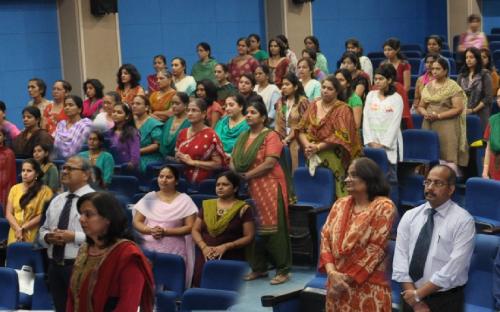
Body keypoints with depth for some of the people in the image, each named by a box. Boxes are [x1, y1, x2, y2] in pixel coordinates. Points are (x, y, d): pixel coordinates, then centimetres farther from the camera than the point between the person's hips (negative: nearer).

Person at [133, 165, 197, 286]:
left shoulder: (184, 200, 3)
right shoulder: (149, 197, 10)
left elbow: (190, 227, -3)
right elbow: (136, 222, 7)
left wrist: (165, 232, -13)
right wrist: (150, 230, -13)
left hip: (173, 251, -2)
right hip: (147, 248, 2)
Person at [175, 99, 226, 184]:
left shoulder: (210, 135, -5)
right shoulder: (182, 133, 12)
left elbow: (218, 164, -8)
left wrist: (192, 162, -10)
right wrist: (181, 158, 1)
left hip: (202, 182, -5)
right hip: (182, 180, 5)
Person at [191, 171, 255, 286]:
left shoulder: (243, 209, 0)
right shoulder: (207, 205, 11)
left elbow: (249, 237, -4)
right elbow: (195, 230, 11)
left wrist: (226, 246, -14)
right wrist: (204, 247, -8)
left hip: (231, 260, -3)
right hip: (205, 258, 3)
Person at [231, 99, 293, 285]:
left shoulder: (270, 136, -6)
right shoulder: (243, 137, 16)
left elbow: (269, 163, -16)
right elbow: (233, 161, 14)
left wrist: (247, 175, -13)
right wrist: (236, 175, -6)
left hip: (269, 188, -7)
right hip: (249, 189, 7)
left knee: (273, 228, -6)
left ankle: (283, 270, 0)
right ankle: (258, 268, 19)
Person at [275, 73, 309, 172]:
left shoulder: (302, 101, -4)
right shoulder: (280, 101, 14)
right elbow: (278, 122, 13)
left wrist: (288, 139, -10)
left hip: (295, 141, -5)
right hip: (281, 140, 5)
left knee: (294, 169, -9)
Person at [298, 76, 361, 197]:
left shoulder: (342, 110, 1)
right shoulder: (313, 106, 15)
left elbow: (340, 136, -10)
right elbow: (301, 129, 11)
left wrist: (318, 147, -16)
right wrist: (307, 144, -9)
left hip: (332, 153, -4)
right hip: (311, 154, 4)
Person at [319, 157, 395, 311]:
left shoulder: (383, 207, -8)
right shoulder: (340, 204, 9)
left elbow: (375, 249, -13)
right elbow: (325, 237, 4)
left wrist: (346, 278, -13)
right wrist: (331, 272, -12)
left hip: (367, 287, -5)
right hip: (336, 284, 5)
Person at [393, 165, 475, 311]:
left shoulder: (463, 220, -10)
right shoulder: (409, 216, 1)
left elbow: (454, 267, -17)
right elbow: (400, 259, -5)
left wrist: (418, 294, -17)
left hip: (445, 300, -3)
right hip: (410, 298, 3)